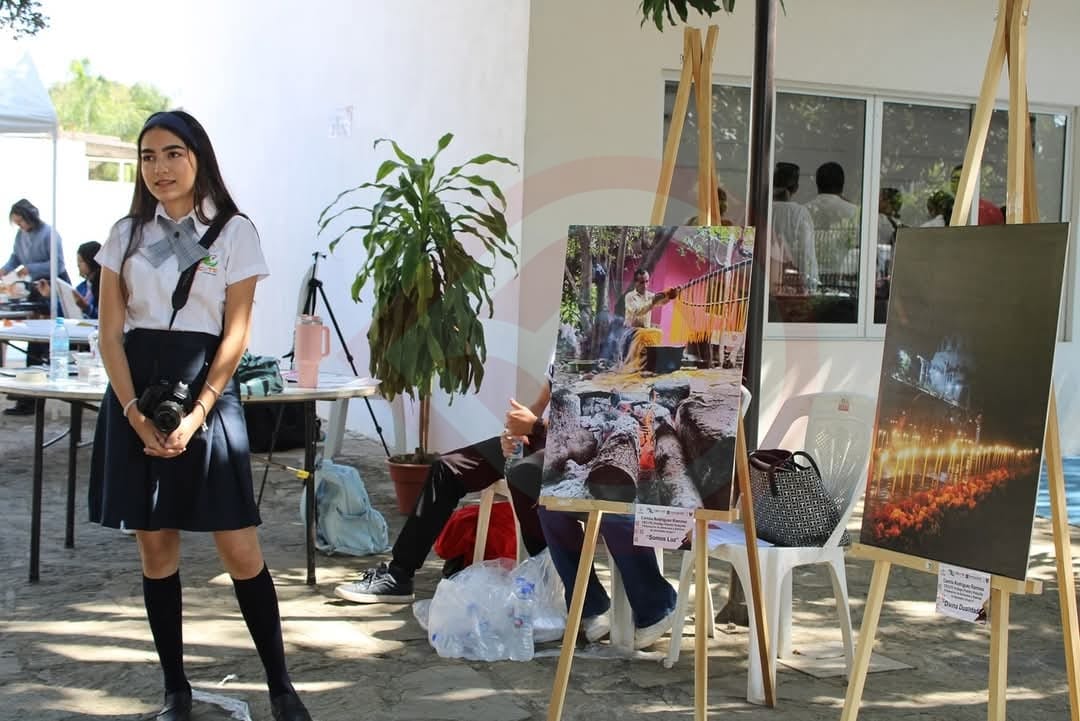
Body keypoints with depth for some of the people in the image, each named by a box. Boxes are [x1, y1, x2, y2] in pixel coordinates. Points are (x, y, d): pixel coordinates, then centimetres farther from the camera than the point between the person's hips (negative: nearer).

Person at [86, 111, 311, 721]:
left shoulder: (235, 232, 0)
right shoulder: (127, 234, 8)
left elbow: (235, 335, -4)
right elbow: (111, 333, 4)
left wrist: (195, 417, -14)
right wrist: (135, 414, -10)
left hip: (207, 390, -3)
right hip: (136, 395, 3)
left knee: (240, 550, -5)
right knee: (156, 546, 6)